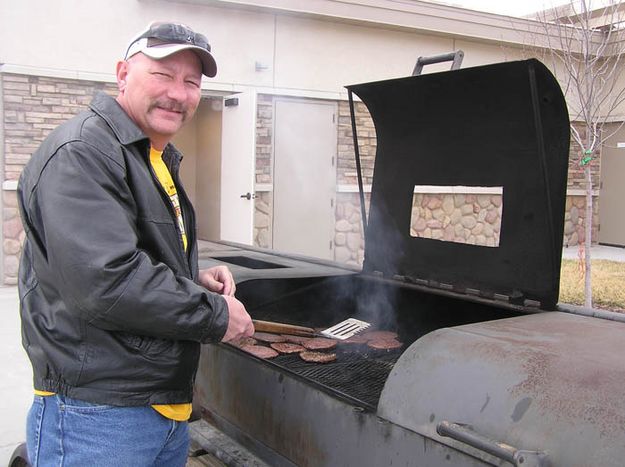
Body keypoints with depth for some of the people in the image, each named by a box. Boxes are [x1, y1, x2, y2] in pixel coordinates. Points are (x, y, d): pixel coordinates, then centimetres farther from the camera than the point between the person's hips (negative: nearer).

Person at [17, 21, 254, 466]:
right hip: (97, 416, -9)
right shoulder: (80, 153, -17)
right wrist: (217, 314, -16)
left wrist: (195, 280, 4)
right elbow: (105, 283, -27)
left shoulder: (158, 161, 15)